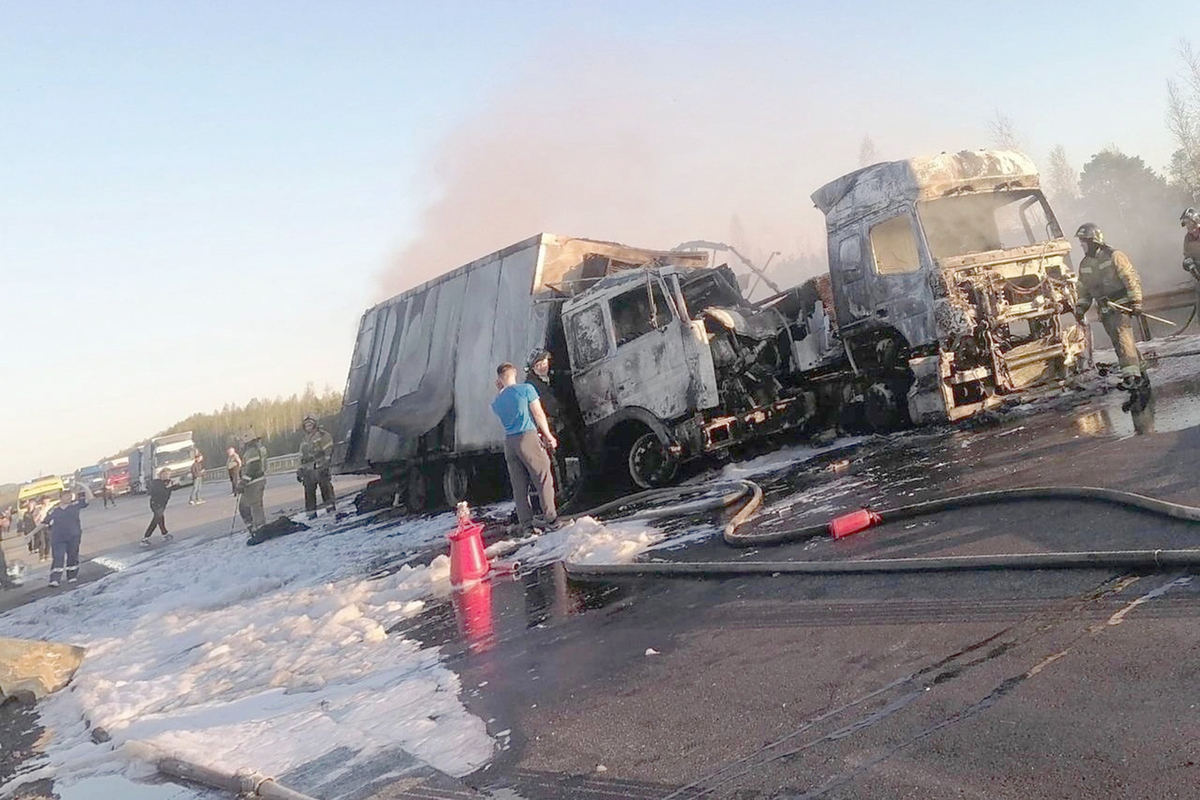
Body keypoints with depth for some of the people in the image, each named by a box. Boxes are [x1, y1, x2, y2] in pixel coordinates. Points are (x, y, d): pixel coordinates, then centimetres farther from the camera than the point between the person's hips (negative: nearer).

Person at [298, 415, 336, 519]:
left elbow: (328, 450, -5)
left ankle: (331, 506, -6)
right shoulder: (304, 440, 24)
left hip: (320, 467, -6)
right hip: (308, 470, 6)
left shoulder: (322, 435, 2)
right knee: (309, 490, 2)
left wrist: (325, 464, -15)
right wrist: (300, 471, 22)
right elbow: (302, 457, 28)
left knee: (325, 486, -11)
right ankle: (311, 513, 6)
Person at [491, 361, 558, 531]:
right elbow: (538, 414, -3)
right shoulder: (526, 389, -3)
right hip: (528, 437, -5)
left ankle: (526, 520, 8)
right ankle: (550, 515, -3)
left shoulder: (496, 401, 10)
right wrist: (548, 435, 5)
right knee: (543, 476, 1)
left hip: (509, 442, 5)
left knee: (519, 484, 8)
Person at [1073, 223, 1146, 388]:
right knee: (1119, 343, 7)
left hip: (1120, 305, -7)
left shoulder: (1114, 257, -8)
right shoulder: (1084, 265, 13)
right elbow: (1084, 290, 21)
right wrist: (1081, 308, 10)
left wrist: (1135, 302, -14)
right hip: (1104, 311, 7)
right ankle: (1139, 371, 18)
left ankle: (1131, 374, -24)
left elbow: (1131, 279, -10)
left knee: (1122, 336, -19)